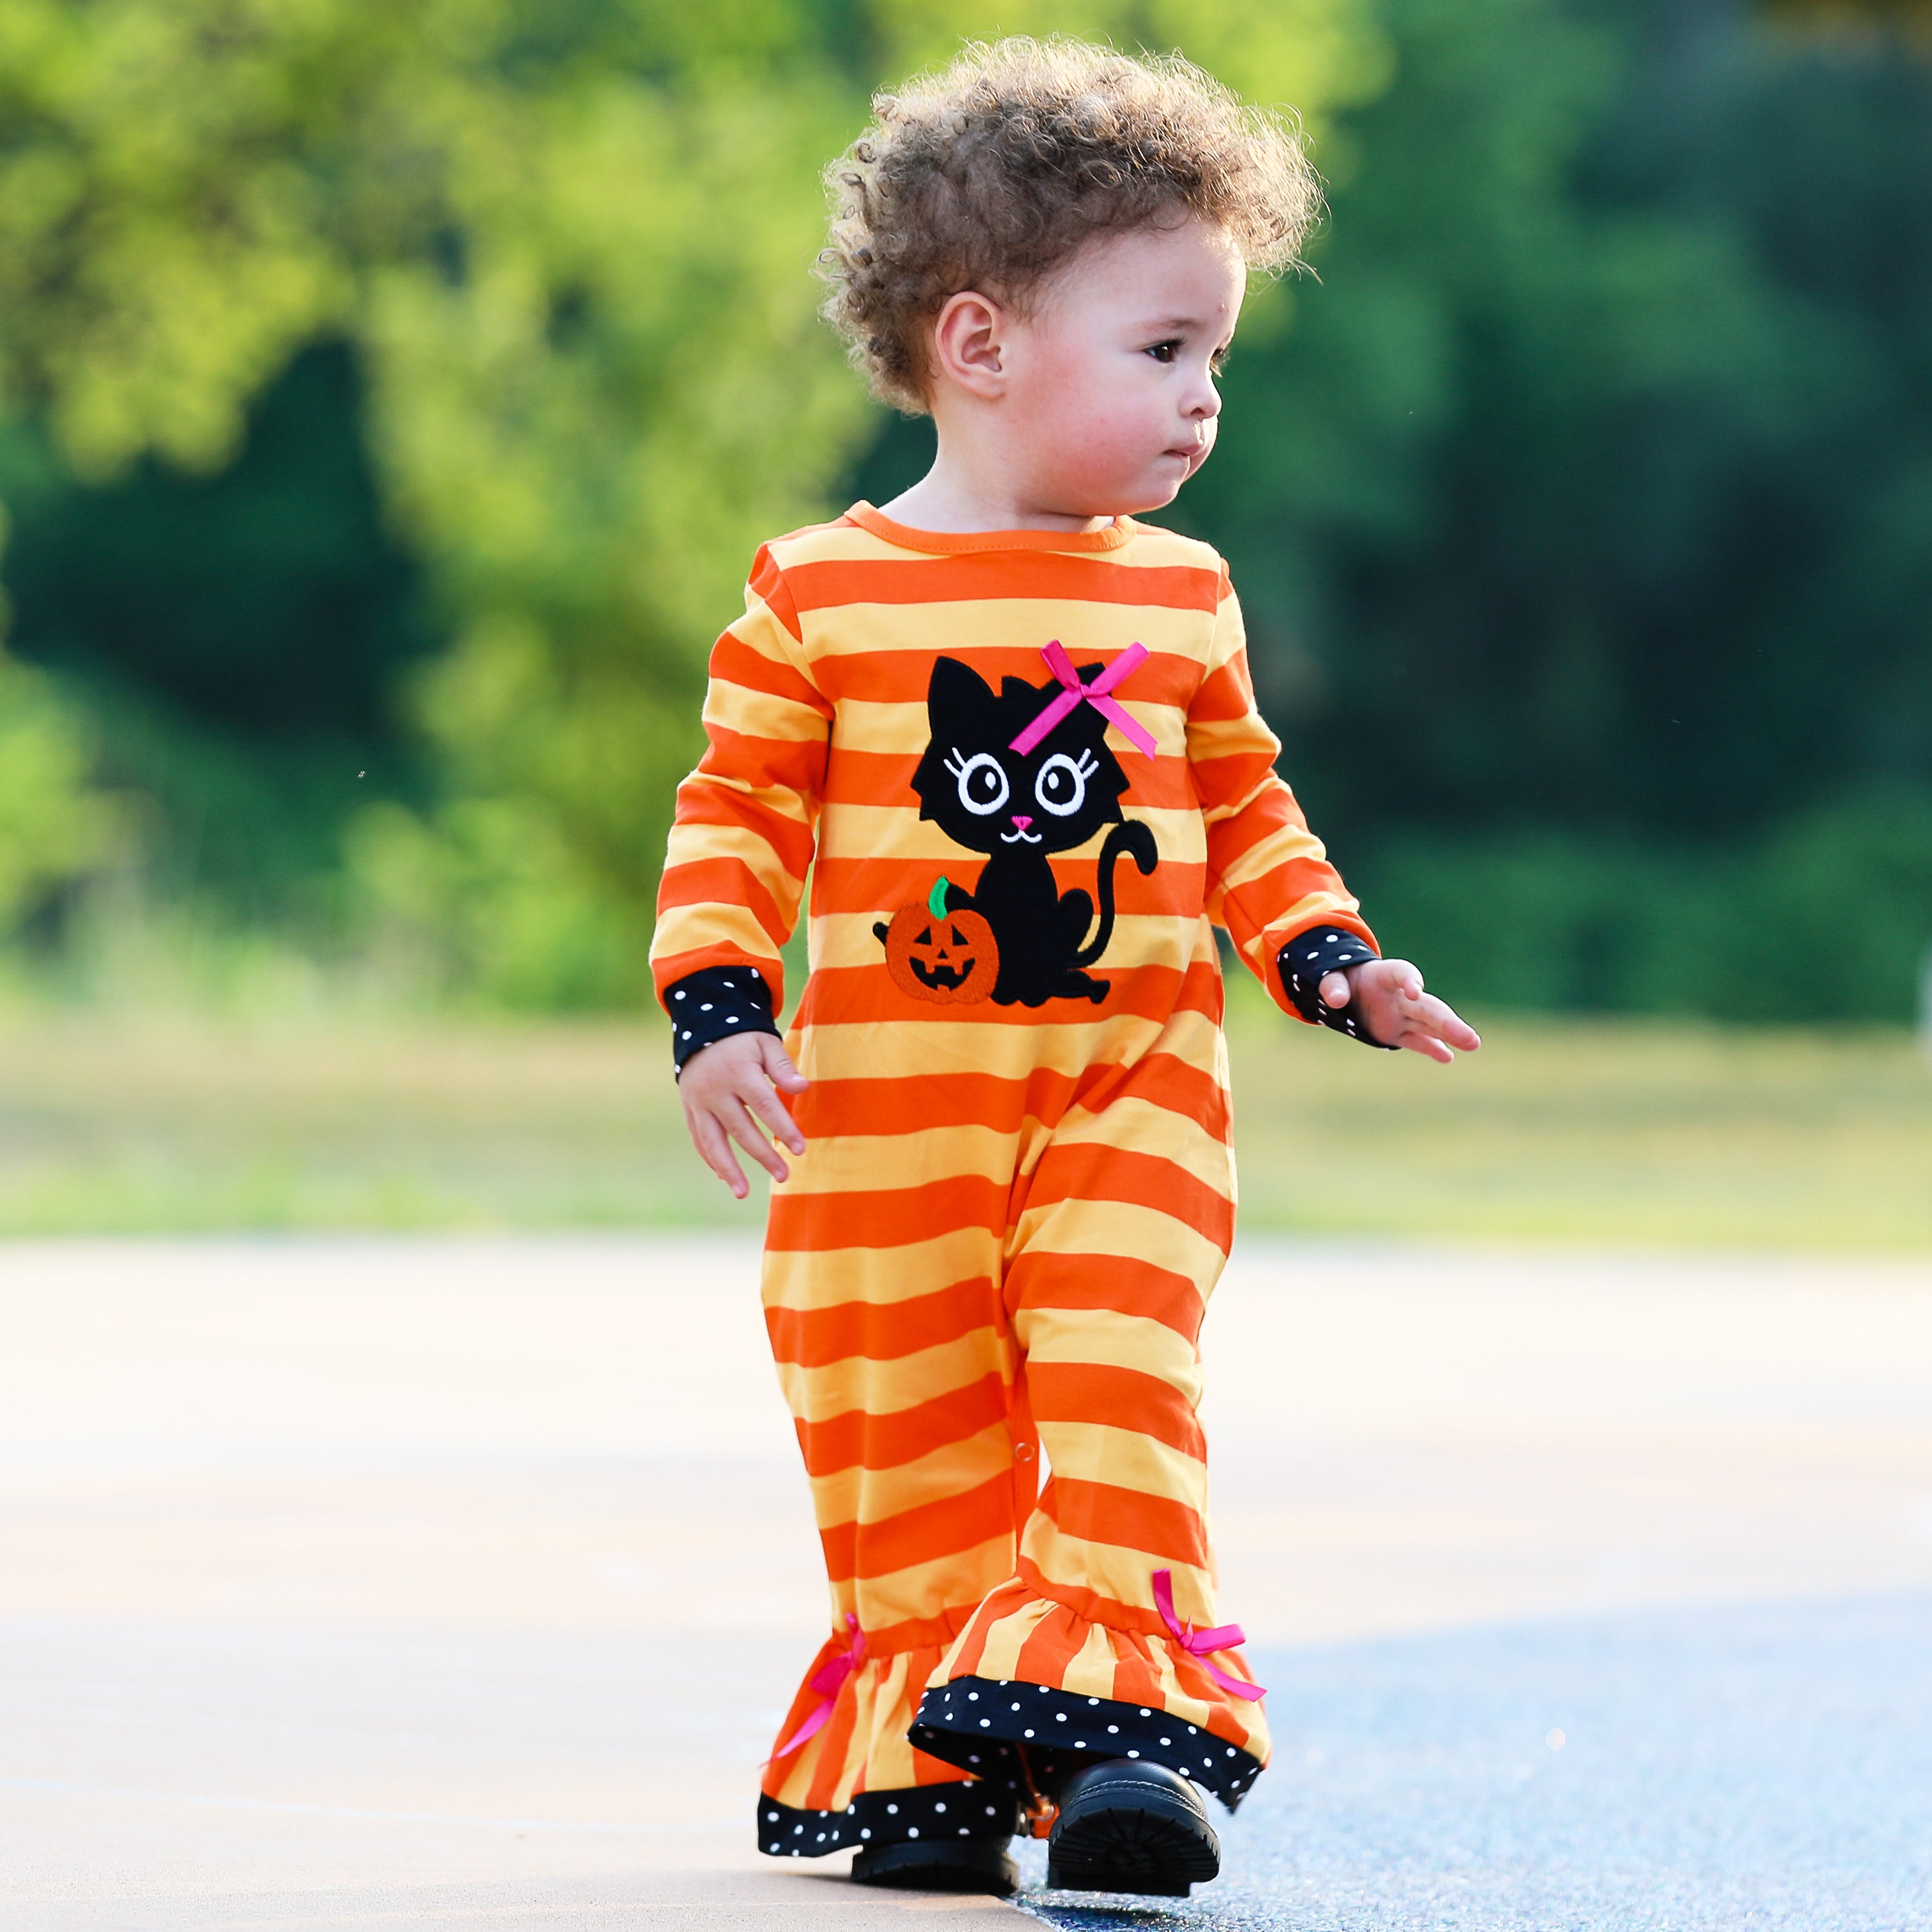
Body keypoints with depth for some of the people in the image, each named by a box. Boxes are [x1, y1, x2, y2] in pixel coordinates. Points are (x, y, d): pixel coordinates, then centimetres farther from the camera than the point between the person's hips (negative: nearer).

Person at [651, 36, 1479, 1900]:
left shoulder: (1181, 596, 8)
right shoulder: (820, 595, -3)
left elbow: (1245, 811, 16)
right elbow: (737, 818, 0)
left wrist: (1331, 958, 2)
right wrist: (719, 1012, -10)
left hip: (1134, 1092, 2)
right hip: (889, 1107, -2)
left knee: (1117, 1393, -14)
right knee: (907, 1441, 3)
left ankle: (1121, 1717, -15)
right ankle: (930, 1758, 13)